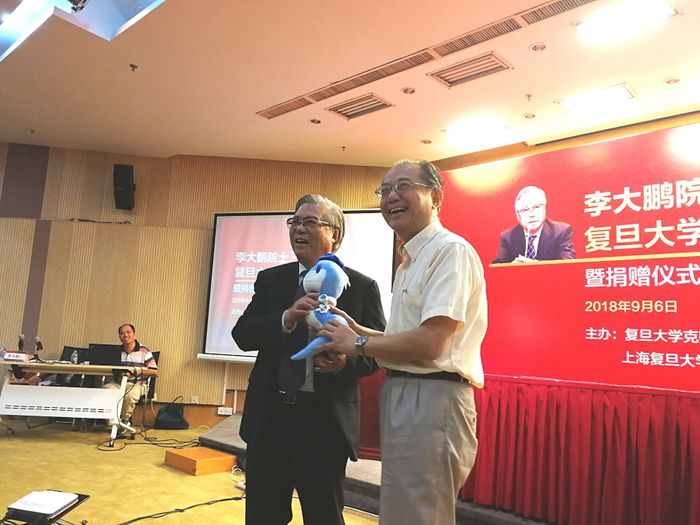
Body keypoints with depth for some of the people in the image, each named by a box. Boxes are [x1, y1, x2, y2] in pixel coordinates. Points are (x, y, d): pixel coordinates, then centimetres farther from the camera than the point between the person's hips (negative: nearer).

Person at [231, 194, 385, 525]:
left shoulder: (362, 286, -1)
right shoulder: (270, 280, 7)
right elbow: (243, 335, -2)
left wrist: (346, 361, -21)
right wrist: (286, 318, -20)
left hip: (326, 421, -3)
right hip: (269, 417, 3)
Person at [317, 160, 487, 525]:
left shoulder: (451, 250, -13)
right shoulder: (410, 260, 18)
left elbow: (429, 343, -22)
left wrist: (358, 345, -10)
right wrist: (358, 330, 6)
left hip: (431, 400, -10)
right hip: (402, 396, 10)